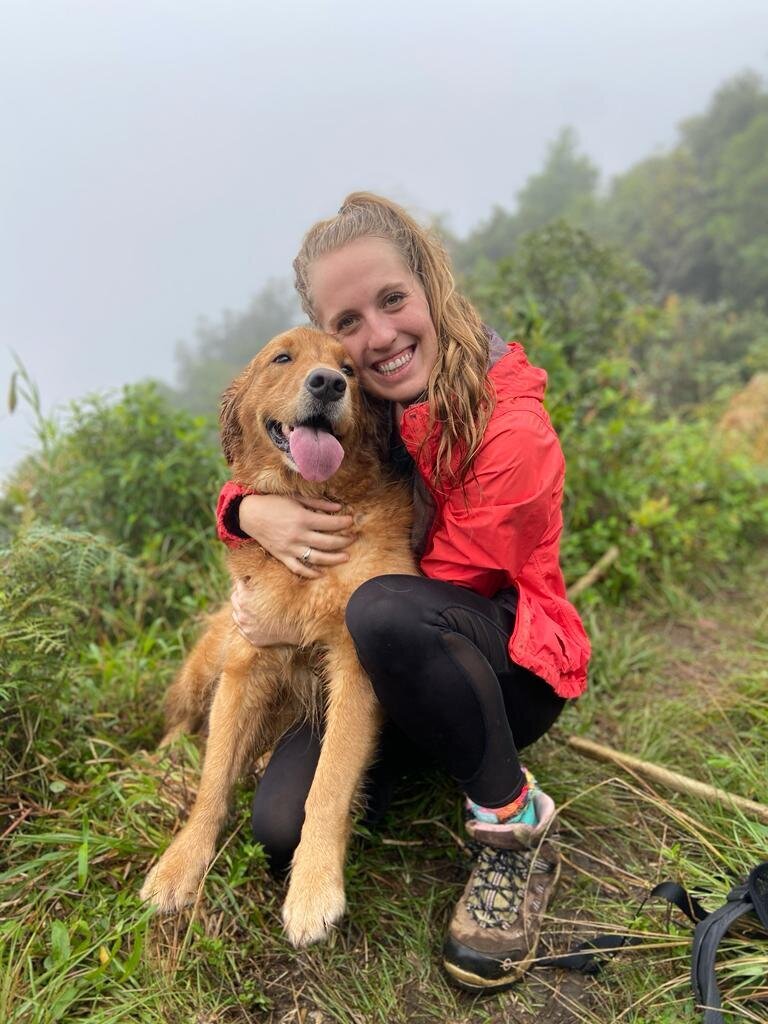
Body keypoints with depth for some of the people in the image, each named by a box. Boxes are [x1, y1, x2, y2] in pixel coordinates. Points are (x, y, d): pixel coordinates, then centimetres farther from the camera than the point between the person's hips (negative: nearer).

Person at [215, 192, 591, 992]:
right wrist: (254, 512, -22)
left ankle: (518, 830, -16)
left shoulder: (510, 429, -22)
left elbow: (451, 582, -19)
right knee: (283, 828, -17)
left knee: (384, 611, -39)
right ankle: (406, 757, 14)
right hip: (390, 667, 4)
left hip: (510, 663, -4)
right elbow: (246, 487, 3)